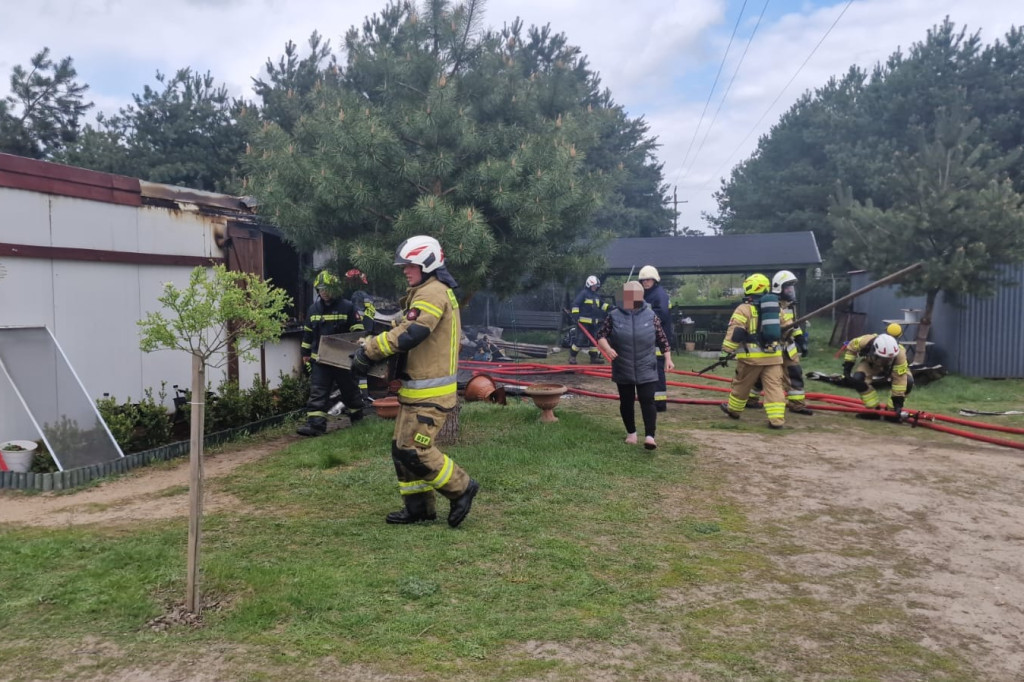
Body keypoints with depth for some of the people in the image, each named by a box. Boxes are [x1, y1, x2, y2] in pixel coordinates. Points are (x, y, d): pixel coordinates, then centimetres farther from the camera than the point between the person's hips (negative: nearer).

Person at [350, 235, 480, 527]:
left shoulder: (433, 293, -16)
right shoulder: (425, 292, 19)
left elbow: (408, 335, -27)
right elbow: (403, 328, 17)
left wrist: (368, 350, -19)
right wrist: (371, 346, 2)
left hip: (430, 393, -10)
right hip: (417, 389, 10)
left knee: (414, 451, -8)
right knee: (402, 448, 13)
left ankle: (461, 488, 7)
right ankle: (418, 507, 22)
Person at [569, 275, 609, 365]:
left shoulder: (596, 295, 17)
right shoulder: (583, 293, -8)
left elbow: (602, 304, 22)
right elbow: (575, 304, -14)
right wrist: (575, 315, -23)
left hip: (593, 322, 8)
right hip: (583, 321, -8)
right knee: (580, 339, -9)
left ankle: (594, 357, 16)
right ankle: (572, 356, 1)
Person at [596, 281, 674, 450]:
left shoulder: (651, 315, 0)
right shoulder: (614, 315, -3)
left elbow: (662, 339, 7)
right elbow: (601, 335, -1)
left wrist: (668, 358, 2)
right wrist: (607, 349, -20)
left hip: (646, 370, -1)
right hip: (623, 370, 1)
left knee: (647, 400, -9)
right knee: (626, 402, 11)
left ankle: (650, 436, -12)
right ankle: (631, 432, 29)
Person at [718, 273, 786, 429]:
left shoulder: (744, 309, -6)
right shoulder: (776, 307, 14)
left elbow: (734, 333, -13)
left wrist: (725, 352, -10)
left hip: (752, 355, -4)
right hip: (773, 354, 4)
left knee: (742, 384, 13)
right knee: (774, 386, 0)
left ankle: (734, 410, 31)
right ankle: (777, 419, -7)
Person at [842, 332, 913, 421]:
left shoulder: (899, 354, -42)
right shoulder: (866, 341, -40)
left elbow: (899, 379, -40)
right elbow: (851, 347, -16)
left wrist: (898, 403, -40)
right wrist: (847, 366, -17)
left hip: (892, 368, -1)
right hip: (869, 363, 1)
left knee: (908, 382, -29)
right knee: (857, 379, -30)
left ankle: (891, 410, -6)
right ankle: (873, 409, -9)